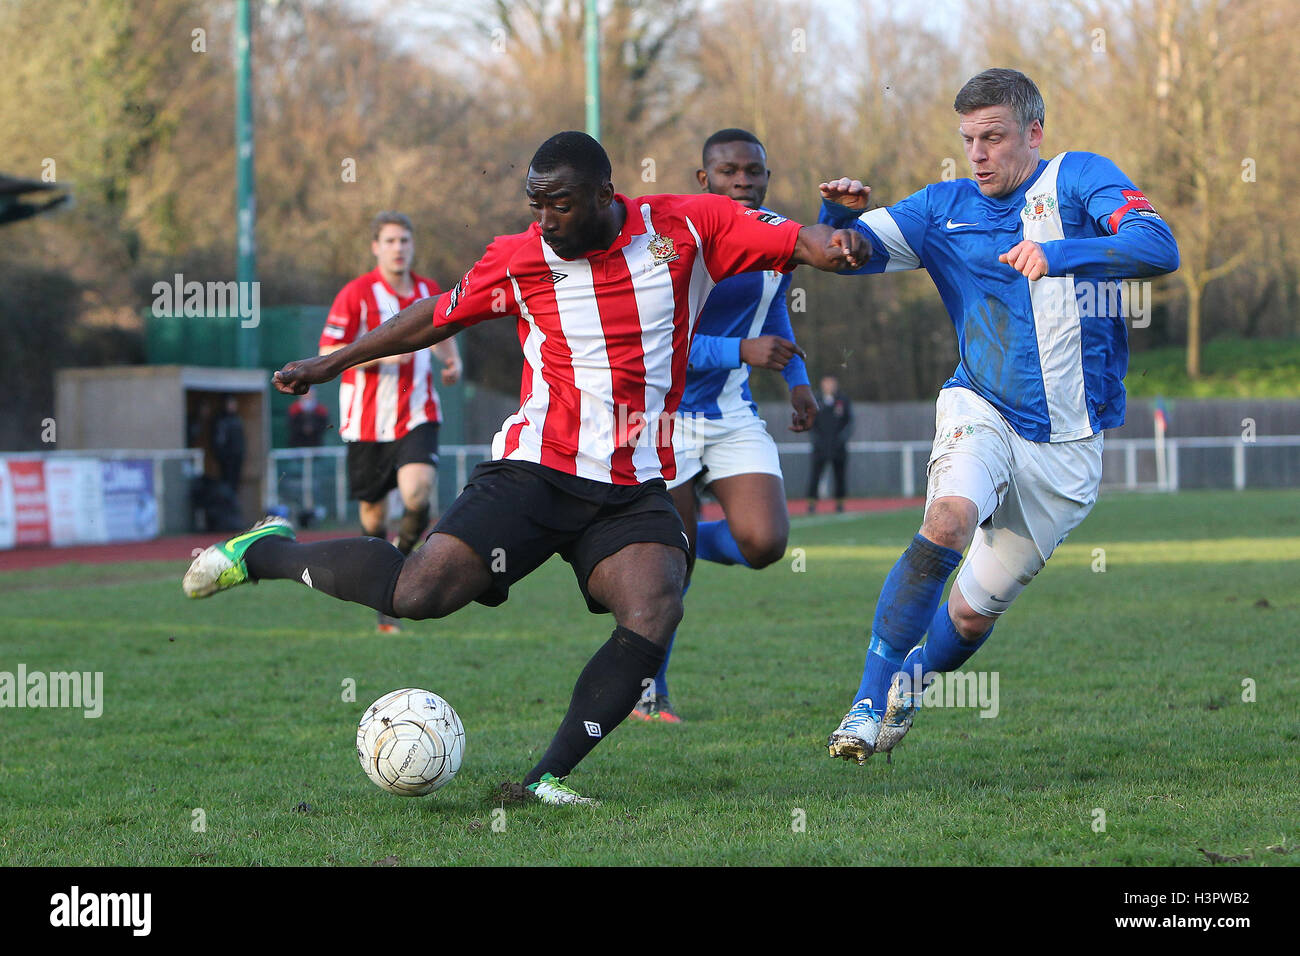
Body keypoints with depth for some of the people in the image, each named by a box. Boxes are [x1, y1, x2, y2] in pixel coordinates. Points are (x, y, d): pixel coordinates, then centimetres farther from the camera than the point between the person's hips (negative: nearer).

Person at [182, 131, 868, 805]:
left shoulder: (686, 229, 0)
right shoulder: (520, 258, 2)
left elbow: (798, 242, -1)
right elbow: (438, 317, 17)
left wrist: (833, 243, -25)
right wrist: (329, 364, 23)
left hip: (635, 492, 1)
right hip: (536, 471, -1)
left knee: (654, 613, -26)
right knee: (416, 593, -17)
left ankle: (549, 778, -18)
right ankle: (268, 552, 9)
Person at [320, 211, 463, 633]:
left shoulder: (430, 292, 7)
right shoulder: (355, 294, -6)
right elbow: (327, 355, -9)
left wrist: (452, 361, 6)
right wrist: (381, 354, -20)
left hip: (417, 416, 2)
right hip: (367, 420, -2)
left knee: (417, 494, -22)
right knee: (373, 511, 6)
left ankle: (405, 557, 7)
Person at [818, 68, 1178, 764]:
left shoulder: (1079, 179, -3)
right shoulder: (946, 208, 7)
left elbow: (1159, 249, -17)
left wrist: (1058, 254, -32)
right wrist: (842, 213, -19)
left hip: (1066, 444, -1)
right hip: (980, 411, 1)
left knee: (974, 612, 5)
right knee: (950, 519, -32)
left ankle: (912, 684, 40)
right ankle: (869, 703, -25)